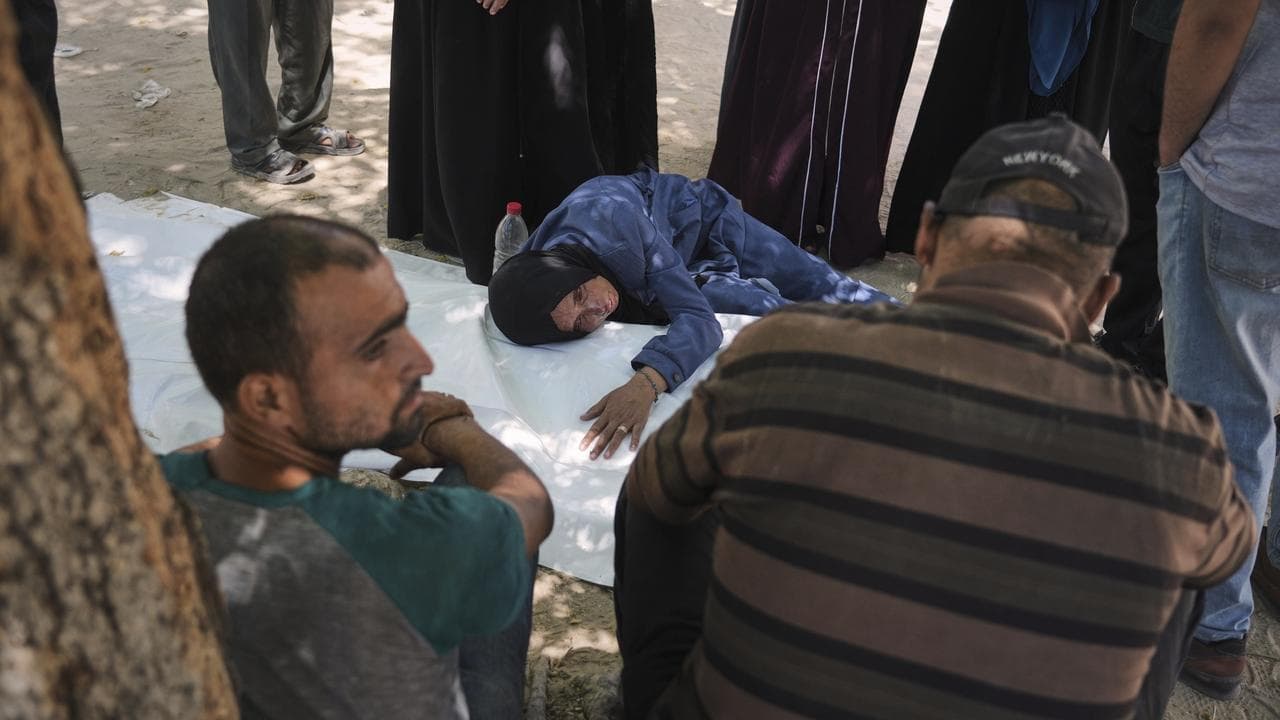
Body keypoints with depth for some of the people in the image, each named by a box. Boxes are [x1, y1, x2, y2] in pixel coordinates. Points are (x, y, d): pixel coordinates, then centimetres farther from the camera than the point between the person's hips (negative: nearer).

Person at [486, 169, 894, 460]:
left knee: (817, 285, 12)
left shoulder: (613, 225, -47)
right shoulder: (539, 285, -34)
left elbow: (697, 316, -50)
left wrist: (646, 382, -64)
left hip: (698, 215, -1)